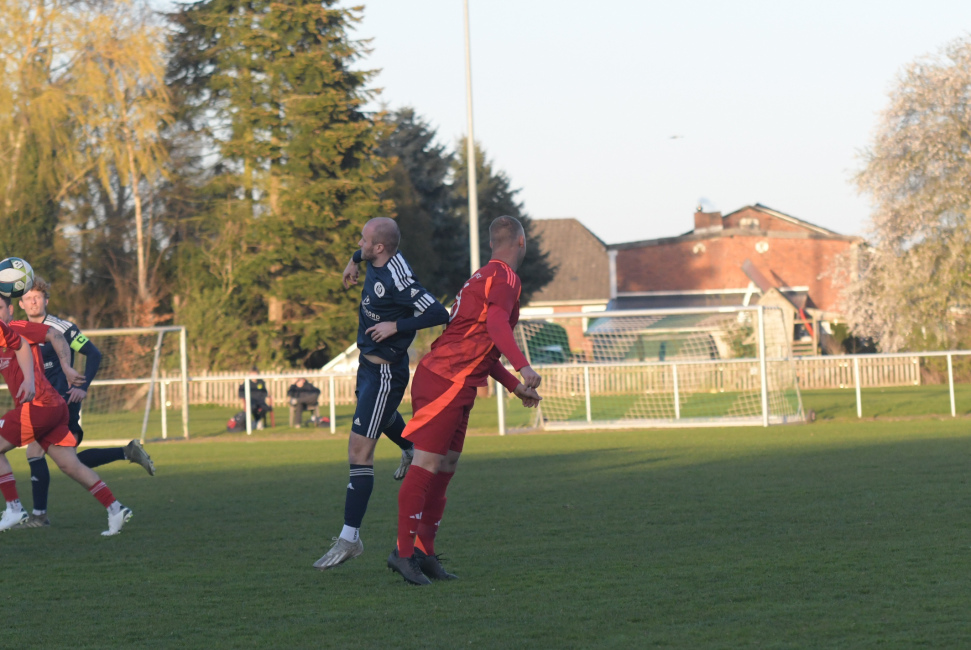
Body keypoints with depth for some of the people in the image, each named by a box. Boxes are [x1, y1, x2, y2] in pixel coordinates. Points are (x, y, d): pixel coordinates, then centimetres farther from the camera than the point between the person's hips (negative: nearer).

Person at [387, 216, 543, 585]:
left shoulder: (485, 277, 23)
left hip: (457, 387, 10)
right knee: (427, 464, -11)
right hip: (445, 381, -10)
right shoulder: (504, 278, -8)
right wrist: (522, 367, -40)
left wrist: (515, 386, 31)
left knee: (445, 468, 10)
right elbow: (495, 324, -27)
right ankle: (403, 551, -13)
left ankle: (424, 553, 13)